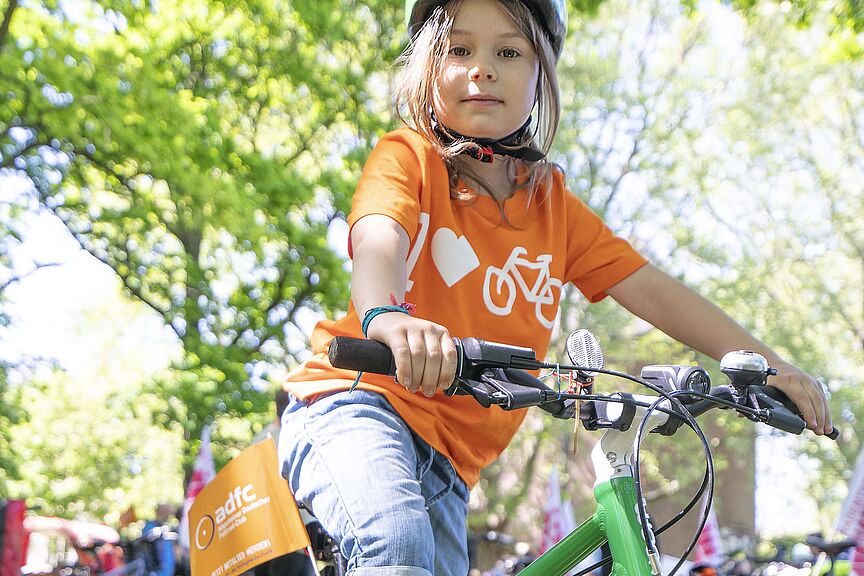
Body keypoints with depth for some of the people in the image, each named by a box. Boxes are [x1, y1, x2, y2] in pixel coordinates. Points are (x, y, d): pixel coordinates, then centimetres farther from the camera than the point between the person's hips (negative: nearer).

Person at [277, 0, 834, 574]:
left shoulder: (551, 200, 12)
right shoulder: (409, 157, -4)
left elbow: (649, 288, 8)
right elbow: (378, 240, -25)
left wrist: (769, 364, -2)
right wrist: (387, 315, -49)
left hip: (445, 460, 6)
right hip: (357, 404, -6)